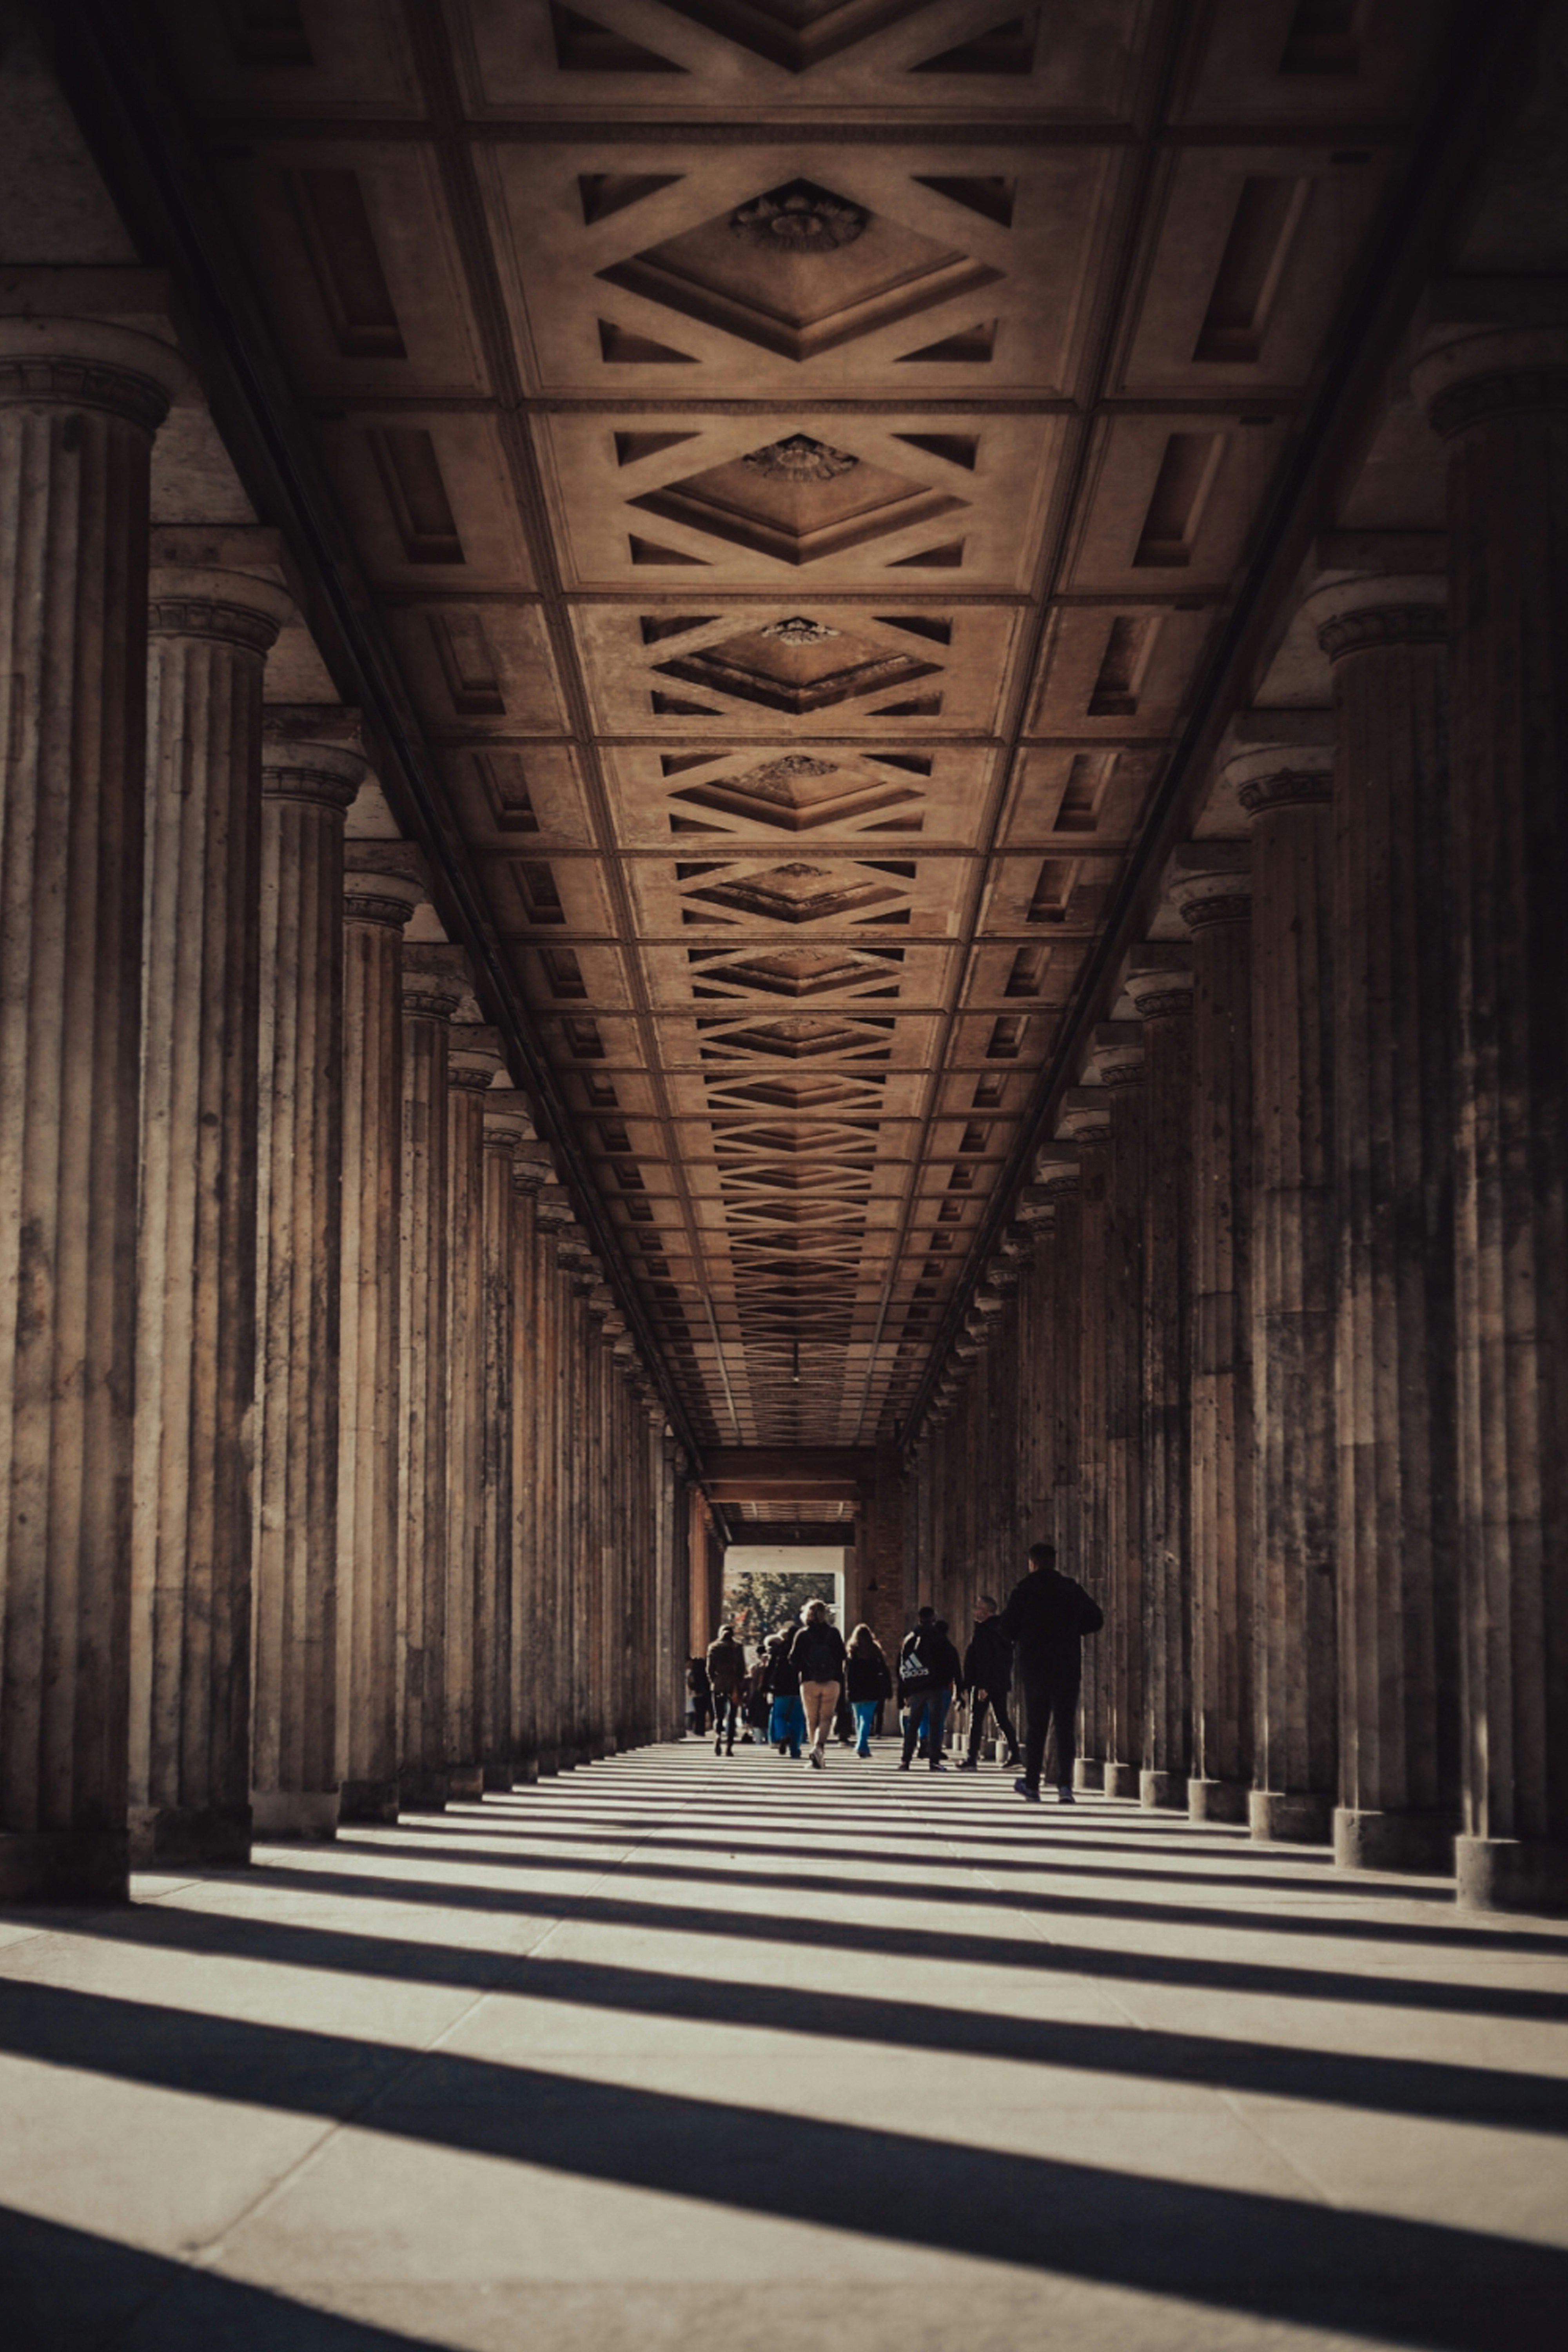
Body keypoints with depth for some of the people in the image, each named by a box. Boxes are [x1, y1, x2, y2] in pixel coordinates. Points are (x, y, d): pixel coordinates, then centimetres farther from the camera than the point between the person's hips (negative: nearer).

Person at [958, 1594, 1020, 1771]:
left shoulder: (984, 1631, -14)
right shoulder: (1001, 1630, 13)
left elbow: (983, 1660, -20)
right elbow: (1009, 1656, 18)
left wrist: (982, 1685, -22)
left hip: (985, 1683, -8)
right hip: (1002, 1682, 8)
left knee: (976, 1719, -3)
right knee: (1003, 1719, 11)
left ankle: (972, 1759, -4)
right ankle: (1014, 1755, 6)